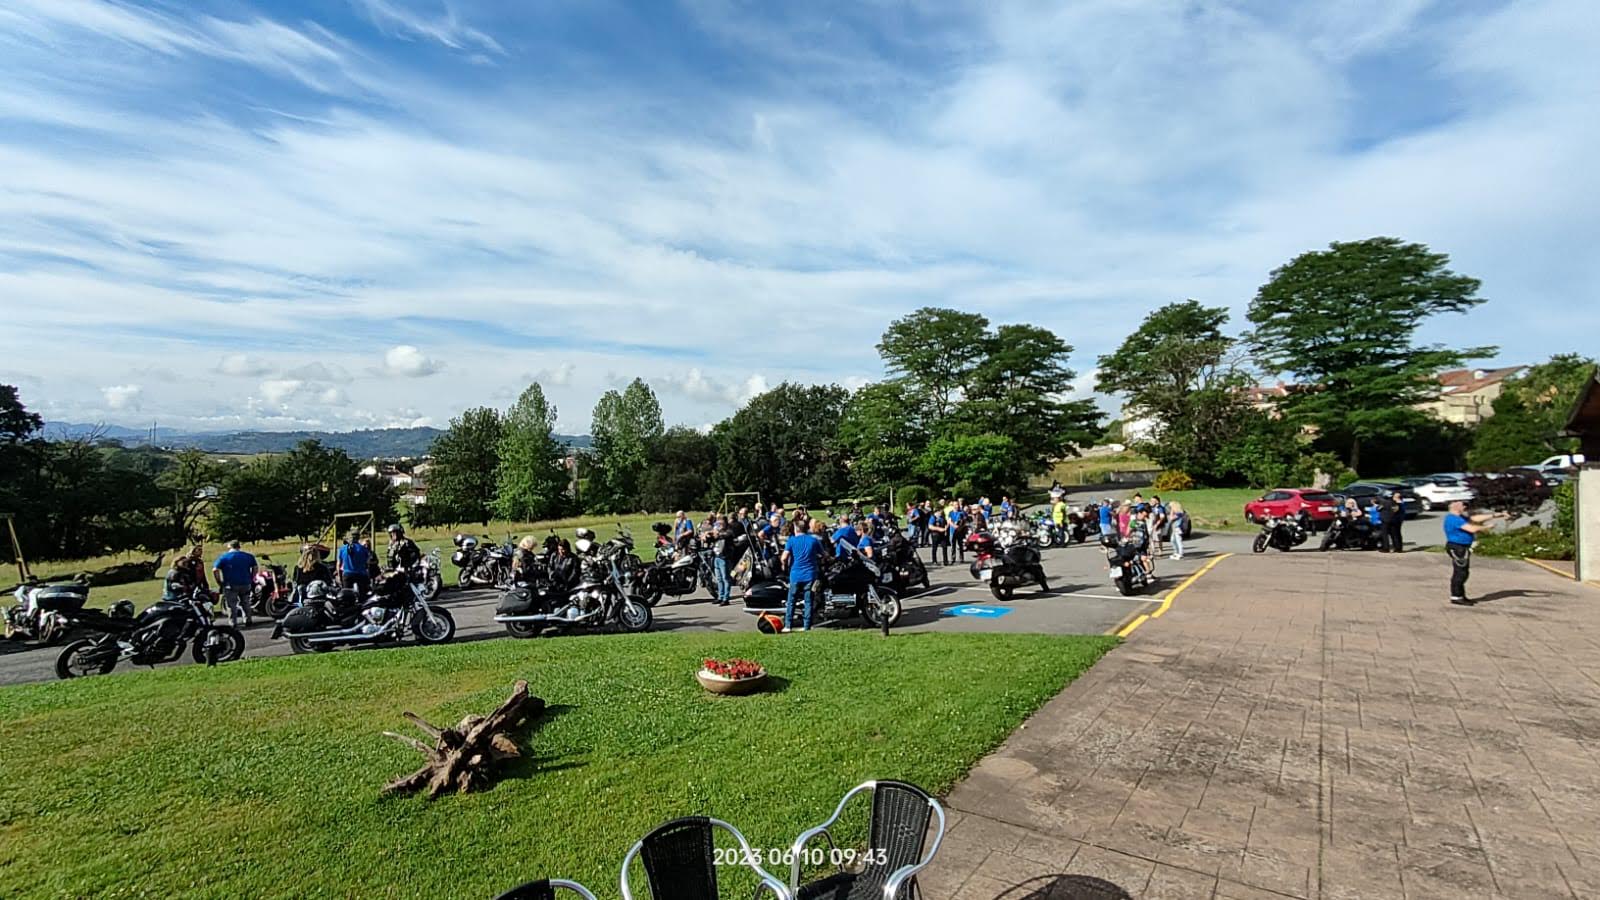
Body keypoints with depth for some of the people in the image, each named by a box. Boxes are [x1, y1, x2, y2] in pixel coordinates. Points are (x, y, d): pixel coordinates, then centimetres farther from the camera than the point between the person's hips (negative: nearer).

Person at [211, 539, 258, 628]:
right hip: (245, 584, 3)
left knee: (231, 605, 3)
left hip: (230, 585, -3)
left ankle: (233, 623, 1)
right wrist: (251, 579, 13)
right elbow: (255, 567, 6)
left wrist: (219, 582, -3)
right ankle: (248, 620, 20)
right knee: (245, 603, 17)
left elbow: (215, 570, -10)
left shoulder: (223, 557, -1)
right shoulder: (248, 556, 8)